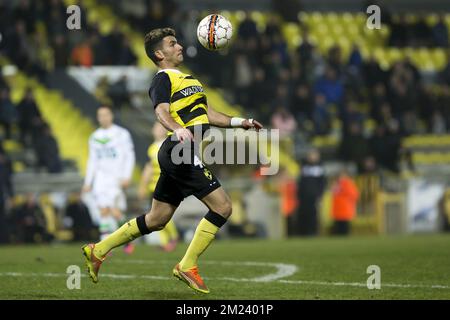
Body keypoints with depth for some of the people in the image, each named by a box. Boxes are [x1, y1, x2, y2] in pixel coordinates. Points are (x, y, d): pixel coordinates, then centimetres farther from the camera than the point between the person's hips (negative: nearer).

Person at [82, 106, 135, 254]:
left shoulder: (122, 134, 0)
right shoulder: (95, 137, 14)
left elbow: (129, 156, -2)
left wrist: (127, 176, -11)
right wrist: (88, 182, 16)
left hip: (116, 177, -4)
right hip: (101, 178, 4)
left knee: (115, 212, -13)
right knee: (104, 211, -5)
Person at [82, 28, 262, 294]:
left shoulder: (188, 79, 25)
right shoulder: (163, 79, -5)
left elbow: (207, 114, 28)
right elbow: (162, 112, -23)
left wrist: (240, 122, 21)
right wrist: (178, 130, -42)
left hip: (180, 157, 10)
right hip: (180, 153, -10)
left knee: (157, 220, 14)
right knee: (222, 207, -11)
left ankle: (99, 250, 20)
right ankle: (188, 266, -7)